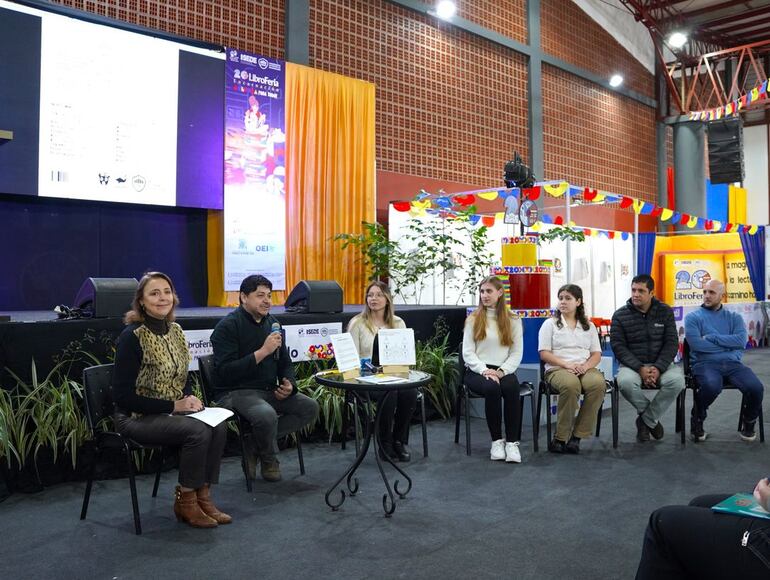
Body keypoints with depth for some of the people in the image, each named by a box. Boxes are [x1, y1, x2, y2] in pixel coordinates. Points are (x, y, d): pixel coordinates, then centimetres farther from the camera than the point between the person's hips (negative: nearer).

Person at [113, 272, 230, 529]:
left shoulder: (175, 330, 5)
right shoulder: (132, 336, -15)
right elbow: (123, 396, -17)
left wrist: (189, 398, -5)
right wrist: (173, 406, -19)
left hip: (172, 411, 6)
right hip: (136, 418, -6)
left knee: (218, 427, -19)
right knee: (198, 431, -27)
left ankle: (202, 496, -5)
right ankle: (185, 502, -7)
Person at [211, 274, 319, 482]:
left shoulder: (272, 323, 12)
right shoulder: (228, 326, -10)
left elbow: (285, 362, 20)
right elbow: (225, 372, -21)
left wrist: (289, 384, -2)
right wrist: (262, 352, -25)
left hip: (269, 391, 7)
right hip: (235, 393, -7)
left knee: (310, 407, -9)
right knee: (267, 415, -35)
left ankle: (254, 445, -2)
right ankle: (269, 460, 0)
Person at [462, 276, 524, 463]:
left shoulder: (513, 320, 12)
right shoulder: (473, 319, 9)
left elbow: (517, 353, 5)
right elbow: (468, 352, 1)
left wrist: (501, 371, -12)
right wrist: (485, 370, -15)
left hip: (503, 371, 1)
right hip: (477, 371, -1)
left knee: (511, 388, -33)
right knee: (492, 388, -34)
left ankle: (512, 442, -25)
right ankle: (497, 440, -21)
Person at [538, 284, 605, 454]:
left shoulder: (589, 325, 21)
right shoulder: (550, 324, 11)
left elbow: (597, 354, 15)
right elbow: (544, 353, 1)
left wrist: (586, 365, -9)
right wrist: (567, 364, -14)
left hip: (585, 368, 3)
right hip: (558, 369, -3)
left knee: (599, 384, -33)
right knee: (571, 385, -39)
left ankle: (577, 436, -26)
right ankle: (560, 438, -27)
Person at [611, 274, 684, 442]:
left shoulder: (665, 312, 4)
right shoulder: (620, 315, 0)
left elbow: (671, 343, -1)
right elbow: (618, 347, -7)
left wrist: (658, 368, -17)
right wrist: (640, 368, -20)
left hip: (661, 364, 1)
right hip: (632, 364, -1)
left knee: (677, 380, -31)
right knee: (625, 382, -35)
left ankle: (646, 420, -9)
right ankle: (653, 418, -4)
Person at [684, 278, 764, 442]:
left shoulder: (734, 317, 17)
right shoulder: (693, 317, 8)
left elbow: (741, 340, -2)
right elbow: (696, 344, -9)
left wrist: (711, 338, -6)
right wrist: (729, 344, -2)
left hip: (733, 363, 3)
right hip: (705, 363, -3)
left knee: (756, 387, -26)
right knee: (712, 386, -37)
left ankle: (749, 422, 6)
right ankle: (697, 421, -8)